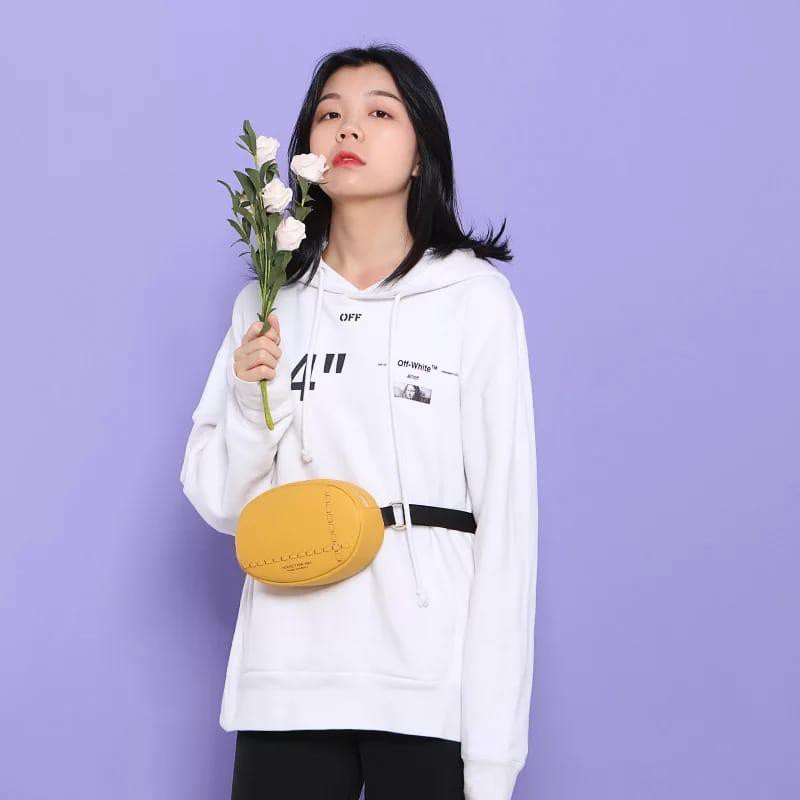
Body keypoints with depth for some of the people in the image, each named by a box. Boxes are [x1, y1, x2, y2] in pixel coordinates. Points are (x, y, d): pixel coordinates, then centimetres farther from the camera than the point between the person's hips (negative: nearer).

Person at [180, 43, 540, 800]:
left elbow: (507, 517, -6)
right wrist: (250, 400, -10)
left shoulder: (476, 297, -4)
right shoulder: (268, 305, 7)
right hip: (285, 680, 3)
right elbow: (218, 502, 10)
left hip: (430, 687, -3)